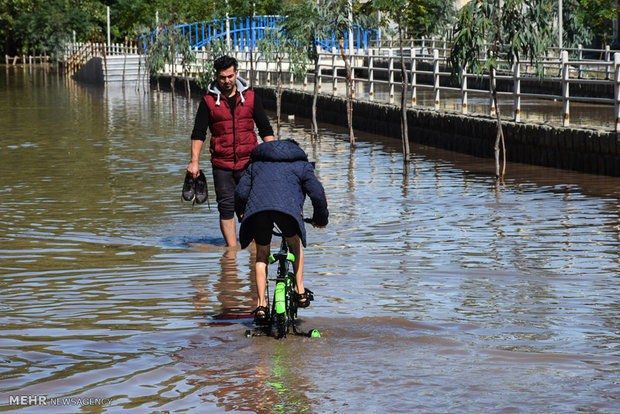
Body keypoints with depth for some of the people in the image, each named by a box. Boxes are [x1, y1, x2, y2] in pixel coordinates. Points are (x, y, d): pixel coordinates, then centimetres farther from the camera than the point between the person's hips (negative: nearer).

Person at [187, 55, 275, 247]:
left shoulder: (250, 97, 6)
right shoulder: (208, 101, 3)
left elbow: (265, 129, 9)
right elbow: (198, 133, 3)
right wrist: (194, 161, -6)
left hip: (248, 162, 0)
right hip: (221, 165, 0)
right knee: (226, 207, -1)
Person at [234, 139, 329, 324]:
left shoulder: (256, 163, 36)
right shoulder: (301, 164, 29)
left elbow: (240, 191, 26)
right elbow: (317, 192, 19)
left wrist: (241, 214, 42)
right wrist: (320, 218, 33)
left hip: (257, 208, 2)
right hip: (287, 208, -2)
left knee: (262, 255, 20)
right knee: (295, 243, 28)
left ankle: (261, 305, 12)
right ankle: (300, 291, 24)